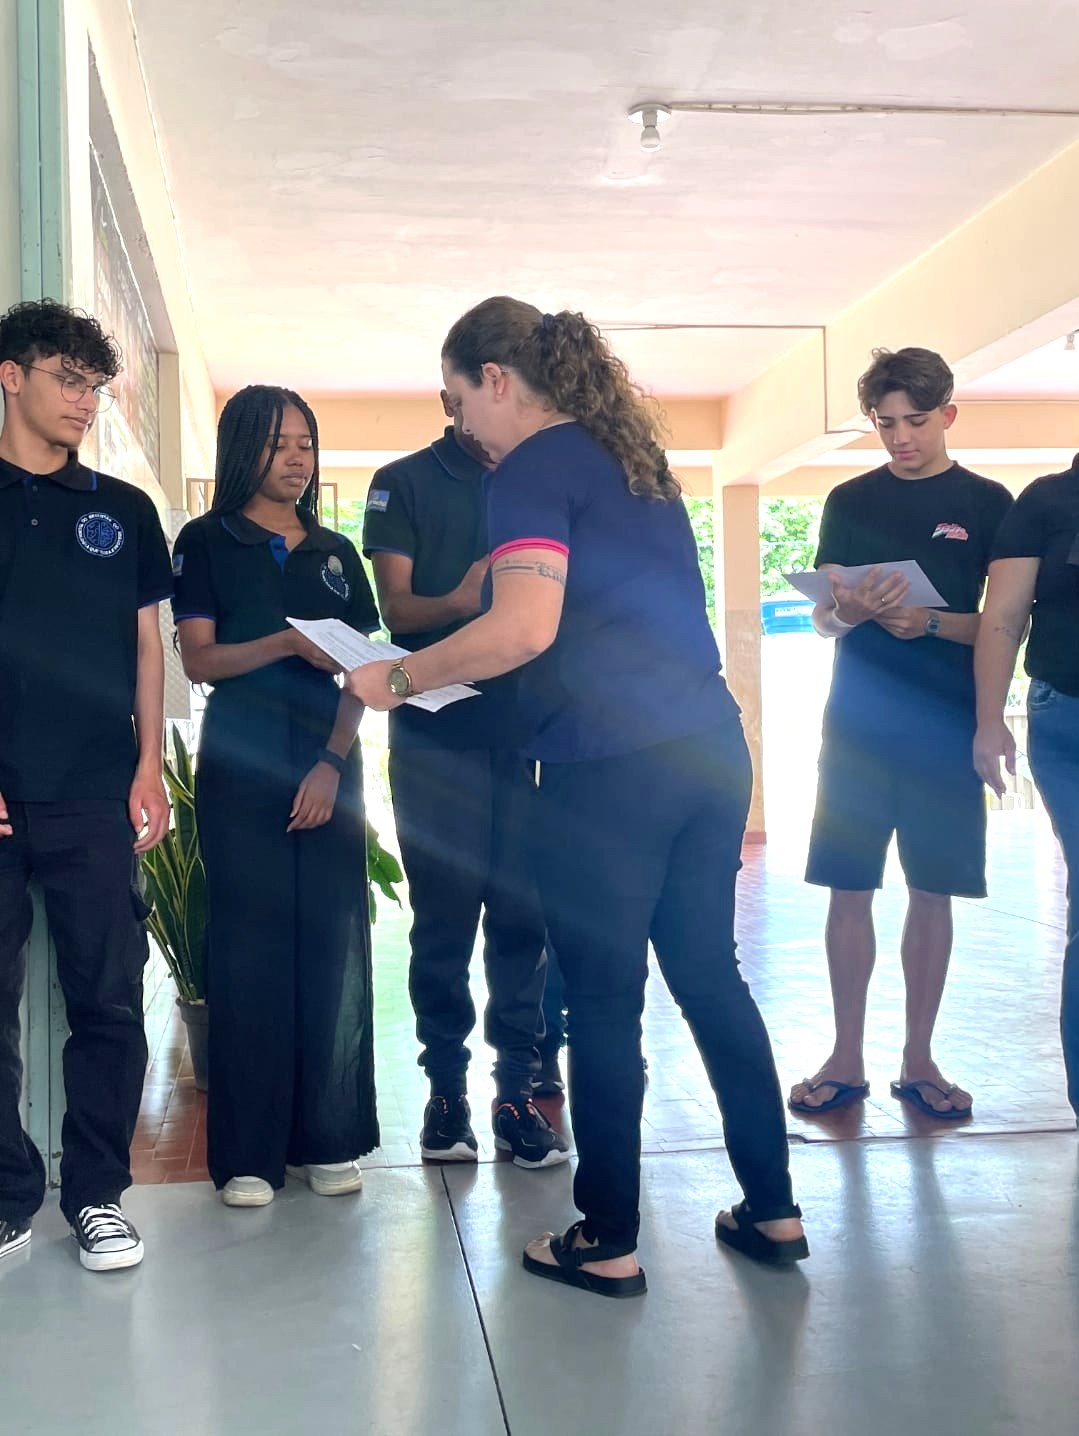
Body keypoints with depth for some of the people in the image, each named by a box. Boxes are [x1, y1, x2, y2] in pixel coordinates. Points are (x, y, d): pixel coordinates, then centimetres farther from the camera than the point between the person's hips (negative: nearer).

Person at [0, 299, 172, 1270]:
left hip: (94, 797, 1)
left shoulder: (123, 511, 13)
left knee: (108, 1000, 3)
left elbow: (145, 645, 12)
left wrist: (149, 769, 2)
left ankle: (97, 1193, 17)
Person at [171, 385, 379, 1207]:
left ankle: (330, 1139, 11)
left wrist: (333, 762, -7)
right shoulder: (207, 542, 5)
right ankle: (247, 1153, 6)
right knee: (250, 950, -2)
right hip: (241, 766, -3)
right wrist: (290, 643, -20)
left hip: (330, 764, 3)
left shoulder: (336, 553, 14)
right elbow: (198, 660, -4)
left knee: (334, 946, 1)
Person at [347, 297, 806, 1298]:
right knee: (709, 973, 16)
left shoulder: (535, 467, -8)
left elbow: (525, 628, -21)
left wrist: (398, 679, -9)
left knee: (604, 1001, 4)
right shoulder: (634, 457, 18)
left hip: (607, 766, -8)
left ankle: (608, 1244, 18)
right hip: (707, 746, 8)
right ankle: (773, 1212, 26)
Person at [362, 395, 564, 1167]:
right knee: (445, 915, 2)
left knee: (524, 913, 2)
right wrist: (459, 601, -24)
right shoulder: (403, 483, 7)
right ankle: (447, 1088, 13)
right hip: (437, 725, -2)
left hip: (525, 721, 2)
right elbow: (396, 608, -3)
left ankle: (518, 1089, 9)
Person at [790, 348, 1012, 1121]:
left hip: (948, 727, -1)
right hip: (859, 722, 1)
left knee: (933, 891, 4)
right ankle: (847, 1057, 12)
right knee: (849, 887, 1)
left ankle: (919, 1059, 17)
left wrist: (932, 622, -17)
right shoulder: (851, 500, 8)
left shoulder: (987, 503, 4)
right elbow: (822, 619, 8)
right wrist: (852, 610, -15)